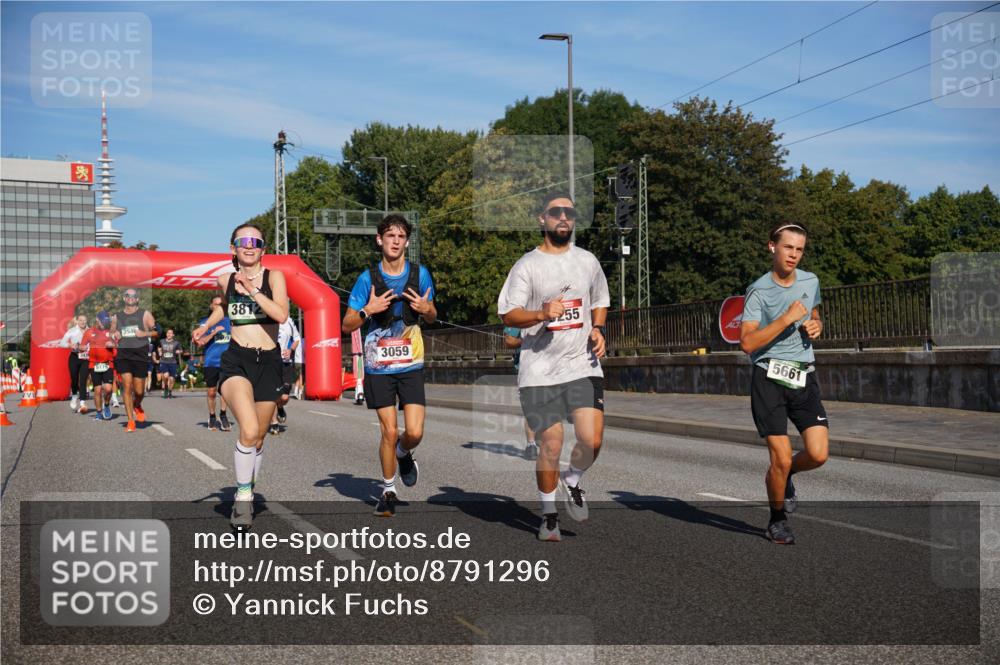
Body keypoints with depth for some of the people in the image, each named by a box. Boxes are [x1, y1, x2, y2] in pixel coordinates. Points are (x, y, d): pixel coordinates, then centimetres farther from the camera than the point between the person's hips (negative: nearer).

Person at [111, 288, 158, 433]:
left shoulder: (145, 314, 5)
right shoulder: (117, 317, 13)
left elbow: (157, 332, 5)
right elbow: (111, 334, 23)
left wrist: (144, 333, -12)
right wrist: (114, 336, 1)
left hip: (140, 354, -1)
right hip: (123, 354, 1)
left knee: (139, 390, 1)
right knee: (127, 386, -10)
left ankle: (137, 407, 37)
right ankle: (130, 421, -4)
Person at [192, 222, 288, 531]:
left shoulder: (274, 277, -2)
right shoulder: (225, 280, 6)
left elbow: (281, 314, -19)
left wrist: (252, 290, -21)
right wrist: (206, 326, 18)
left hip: (268, 362, 0)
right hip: (235, 360, 0)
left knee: (258, 438, 12)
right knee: (249, 430, -24)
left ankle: (246, 496, 33)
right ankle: (243, 496, -9)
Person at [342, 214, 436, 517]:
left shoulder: (420, 274, 2)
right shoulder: (368, 278, -4)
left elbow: (431, 316, 14)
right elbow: (347, 325, 0)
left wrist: (426, 309, -9)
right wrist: (368, 310, -19)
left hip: (411, 365, 1)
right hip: (379, 365, -1)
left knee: (414, 432, -7)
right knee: (389, 432, -1)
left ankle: (404, 454, 30)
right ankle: (388, 491, 19)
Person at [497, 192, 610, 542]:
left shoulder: (588, 261, 11)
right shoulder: (527, 265, -2)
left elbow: (600, 301, 25)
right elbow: (508, 316, -7)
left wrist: (598, 329, 5)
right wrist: (542, 314, -24)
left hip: (583, 365, 3)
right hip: (539, 371, -3)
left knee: (592, 440, -10)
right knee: (550, 445, 0)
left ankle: (571, 482, 23)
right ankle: (549, 513, 21)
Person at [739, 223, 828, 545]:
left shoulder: (811, 281, 9)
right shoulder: (758, 291, -8)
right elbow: (747, 342, -17)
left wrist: (815, 326, 5)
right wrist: (787, 318, -21)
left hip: (804, 377, 5)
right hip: (769, 378, -5)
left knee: (818, 454, -8)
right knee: (782, 458, -7)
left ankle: (782, 476, 26)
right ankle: (777, 521, 18)